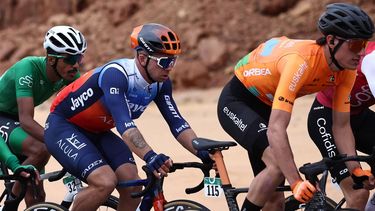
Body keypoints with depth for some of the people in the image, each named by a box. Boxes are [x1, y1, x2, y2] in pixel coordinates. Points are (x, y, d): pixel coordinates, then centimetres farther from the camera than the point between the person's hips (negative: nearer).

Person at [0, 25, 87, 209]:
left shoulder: (70, 75, -12)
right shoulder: (28, 68, -32)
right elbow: (26, 120, -39)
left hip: (15, 120, 7)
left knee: (37, 196, 0)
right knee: (41, 150, -32)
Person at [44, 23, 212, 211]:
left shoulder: (161, 83, -10)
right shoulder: (115, 74, -33)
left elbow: (177, 123, -11)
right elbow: (123, 123, -45)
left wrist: (203, 152, -28)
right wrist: (150, 156, -60)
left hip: (97, 132, 8)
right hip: (62, 127, -7)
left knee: (132, 187, -13)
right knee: (105, 182, -27)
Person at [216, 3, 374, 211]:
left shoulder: (346, 71, -15)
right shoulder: (301, 61, -38)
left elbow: (341, 126, -6)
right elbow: (276, 130, -43)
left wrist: (357, 171, -19)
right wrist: (296, 183, -48)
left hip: (266, 105, 7)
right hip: (236, 102, -7)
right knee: (279, 165, -30)